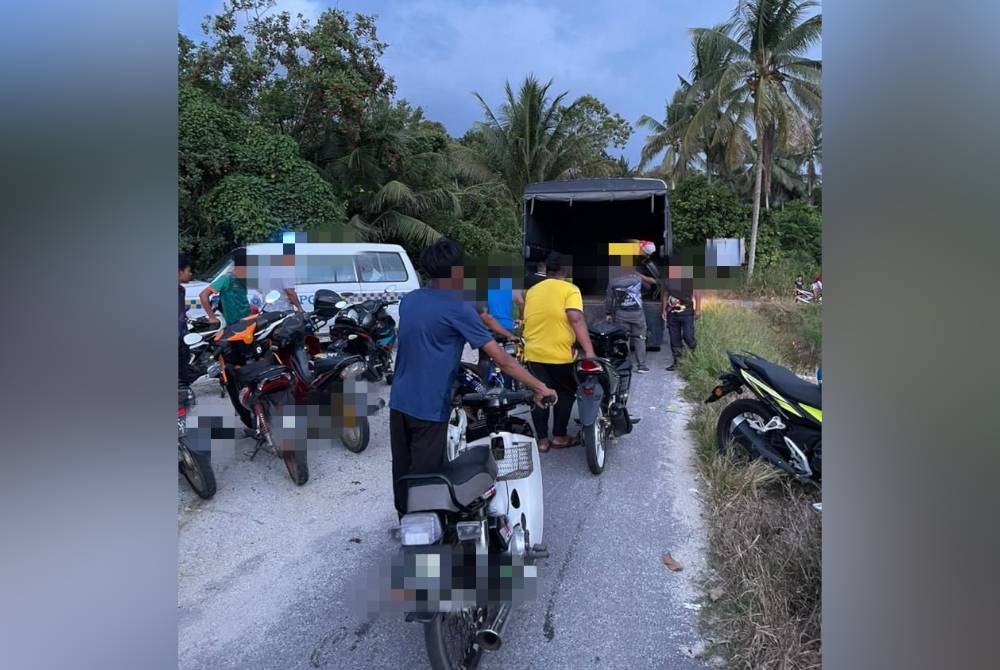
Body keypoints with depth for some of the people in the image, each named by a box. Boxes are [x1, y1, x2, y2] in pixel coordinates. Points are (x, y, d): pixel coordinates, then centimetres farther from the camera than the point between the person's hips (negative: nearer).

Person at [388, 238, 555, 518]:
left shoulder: (408, 300, 7)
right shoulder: (458, 308, -14)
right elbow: (501, 359, -15)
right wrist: (539, 387, -9)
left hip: (399, 401, 7)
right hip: (429, 407, -7)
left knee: (403, 470, 18)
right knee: (423, 475, 4)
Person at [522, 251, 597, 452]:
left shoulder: (532, 291, 12)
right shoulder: (569, 290, -6)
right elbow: (576, 318, -20)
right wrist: (589, 351, -24)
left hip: (533, 353, 4)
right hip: (559, 355, -4)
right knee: (564, 393, 15)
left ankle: (542, 440, 14)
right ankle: (559, 437, 18)